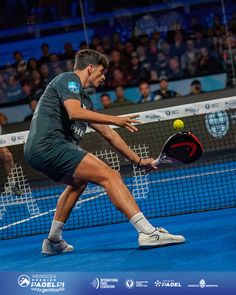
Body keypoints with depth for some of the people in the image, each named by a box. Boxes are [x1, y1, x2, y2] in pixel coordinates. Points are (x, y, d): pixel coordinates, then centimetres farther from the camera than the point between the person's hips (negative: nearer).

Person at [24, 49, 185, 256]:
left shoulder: (84, 99, 26)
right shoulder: (68, 79, 0)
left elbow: (108, 134, 28)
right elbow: (74, 113, -20)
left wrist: (138, 160, 27)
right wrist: (114, 120, -21)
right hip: (50, 144, -11)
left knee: (78, 181, 36)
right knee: (110, 176, -17)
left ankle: (53, 242, 39)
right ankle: (148, 232, -27)